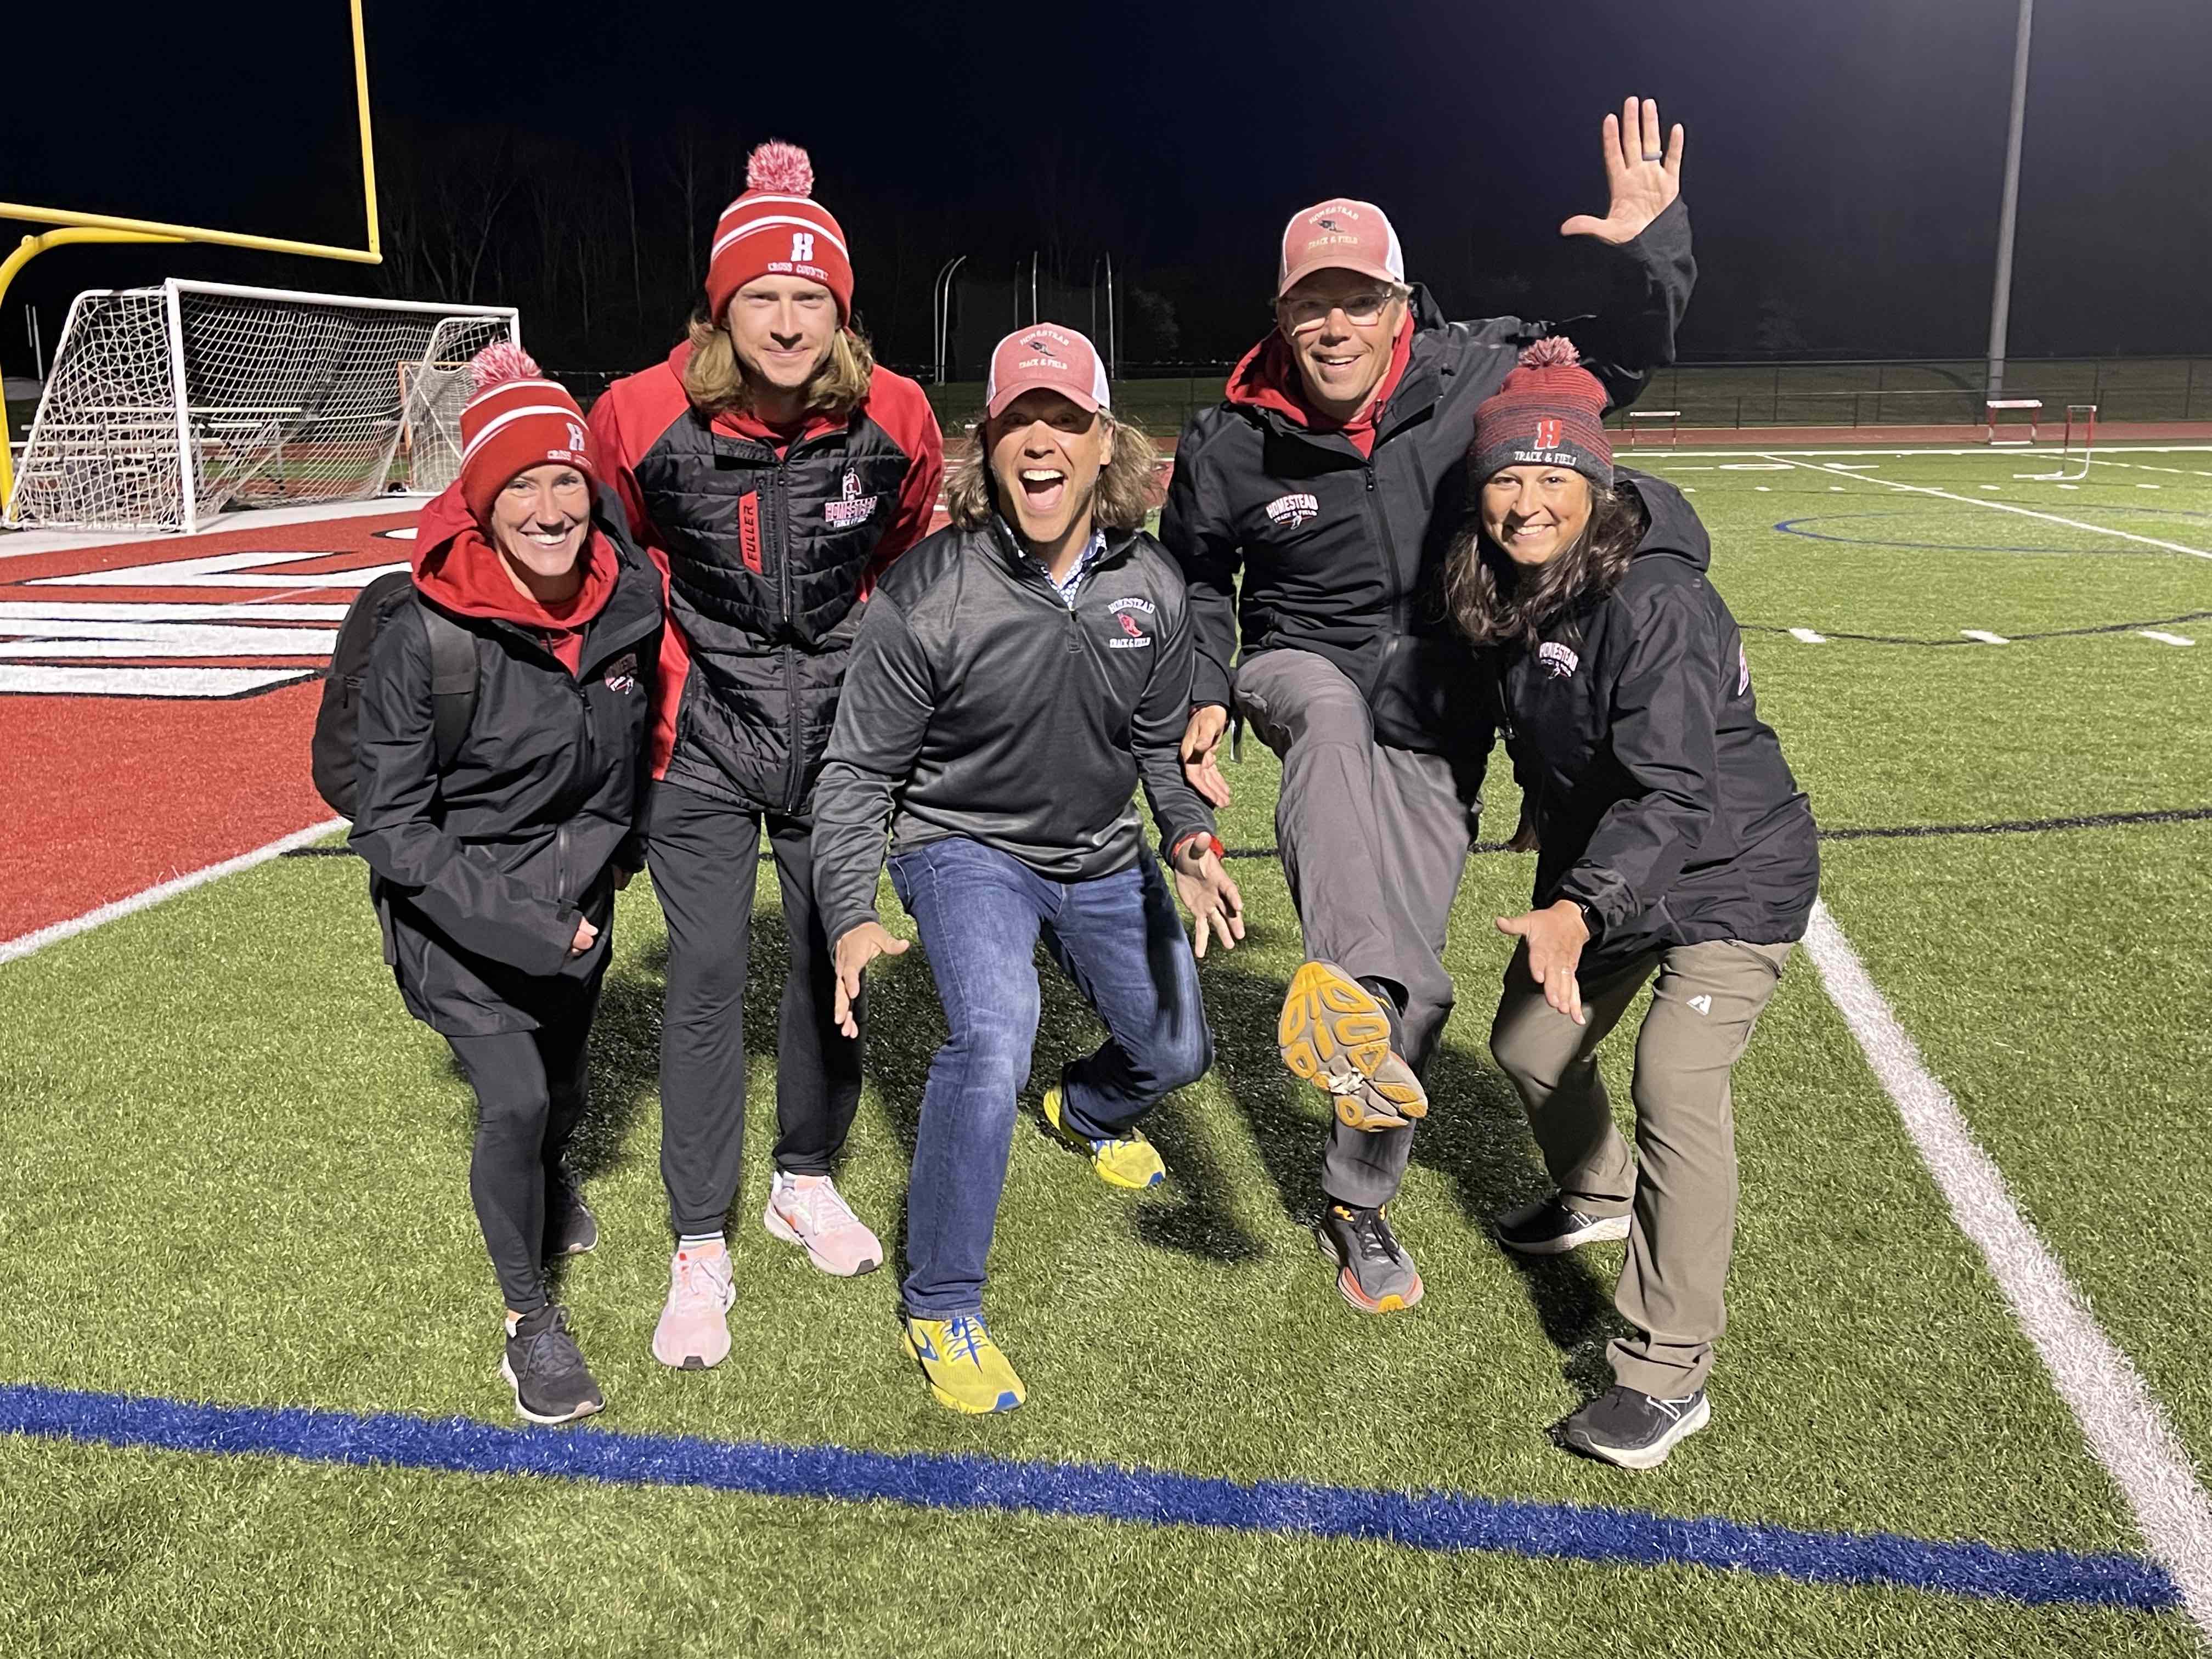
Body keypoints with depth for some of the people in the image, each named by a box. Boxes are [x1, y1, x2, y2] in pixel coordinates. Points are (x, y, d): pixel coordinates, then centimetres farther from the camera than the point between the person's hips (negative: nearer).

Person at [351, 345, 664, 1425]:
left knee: (561, 1091, 20)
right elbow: (392, 827, -19)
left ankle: (548, 1182, 57)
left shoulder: (629, 599, -12)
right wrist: (519, 925, -24)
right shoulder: (422, 637, -24)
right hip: (458, 913, -4)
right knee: (514, 1101, -16)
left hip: (579, 903, 4)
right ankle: (528, 1316, 9)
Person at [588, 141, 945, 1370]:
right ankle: (701, 1251, 9)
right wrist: (657, 670, 8)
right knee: (707, 981, -3)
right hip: (705, 744, -2)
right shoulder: (644, 418, -15)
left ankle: (808, 1180, 33)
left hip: (835, 735, 2)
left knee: (832, 963, 10)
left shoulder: (894, 420, -10)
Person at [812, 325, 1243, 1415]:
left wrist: (1190, 837, -14)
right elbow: (859, 771, -15)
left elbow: (1161, 740, 5)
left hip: (1100, 854, 5)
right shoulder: (926, 594, -23)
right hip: (964, 846, -5)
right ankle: (939, 1308, -11)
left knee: (1176, 1051, 15)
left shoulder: (1151, 587, -10)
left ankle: (1086, 1110, 55)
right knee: (994, 1036, -31)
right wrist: (851, 918, -27)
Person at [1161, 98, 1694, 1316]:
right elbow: (1196, 577, 7)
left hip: (1438, 712, 1)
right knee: (1334, 713, -42)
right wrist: (1205, 692, -5)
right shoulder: (1232, 446, -9)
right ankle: (1344, 986, -59)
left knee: (1416, 986, 1)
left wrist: (1650, 250, -16)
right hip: (1302, 663, -1)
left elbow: (1618, 359, 1)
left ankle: (1358, 1203, 21)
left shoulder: (1472, 372, -9)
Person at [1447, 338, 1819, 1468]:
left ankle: (1667, 1376, -10)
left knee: (1676, 1081, -22)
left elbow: (1671, 791, -37)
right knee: (1530, 1046, 17)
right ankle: (1597, 1197, 50)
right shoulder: (1505, 592, -7)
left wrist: (1579, 909, -49)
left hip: (1727, 873, -8)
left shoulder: (1652, 602, -30)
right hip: (1596, 861, 8)